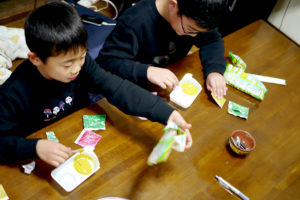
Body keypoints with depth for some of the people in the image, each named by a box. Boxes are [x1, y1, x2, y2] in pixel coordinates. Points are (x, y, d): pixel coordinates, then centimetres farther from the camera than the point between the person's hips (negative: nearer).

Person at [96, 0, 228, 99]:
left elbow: (212, 40, 1)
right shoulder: (134, 22, -29)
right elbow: (104, 62, -29)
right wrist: (147, 71, -44)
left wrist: (214, 70, -20)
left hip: (175, 83, 5)